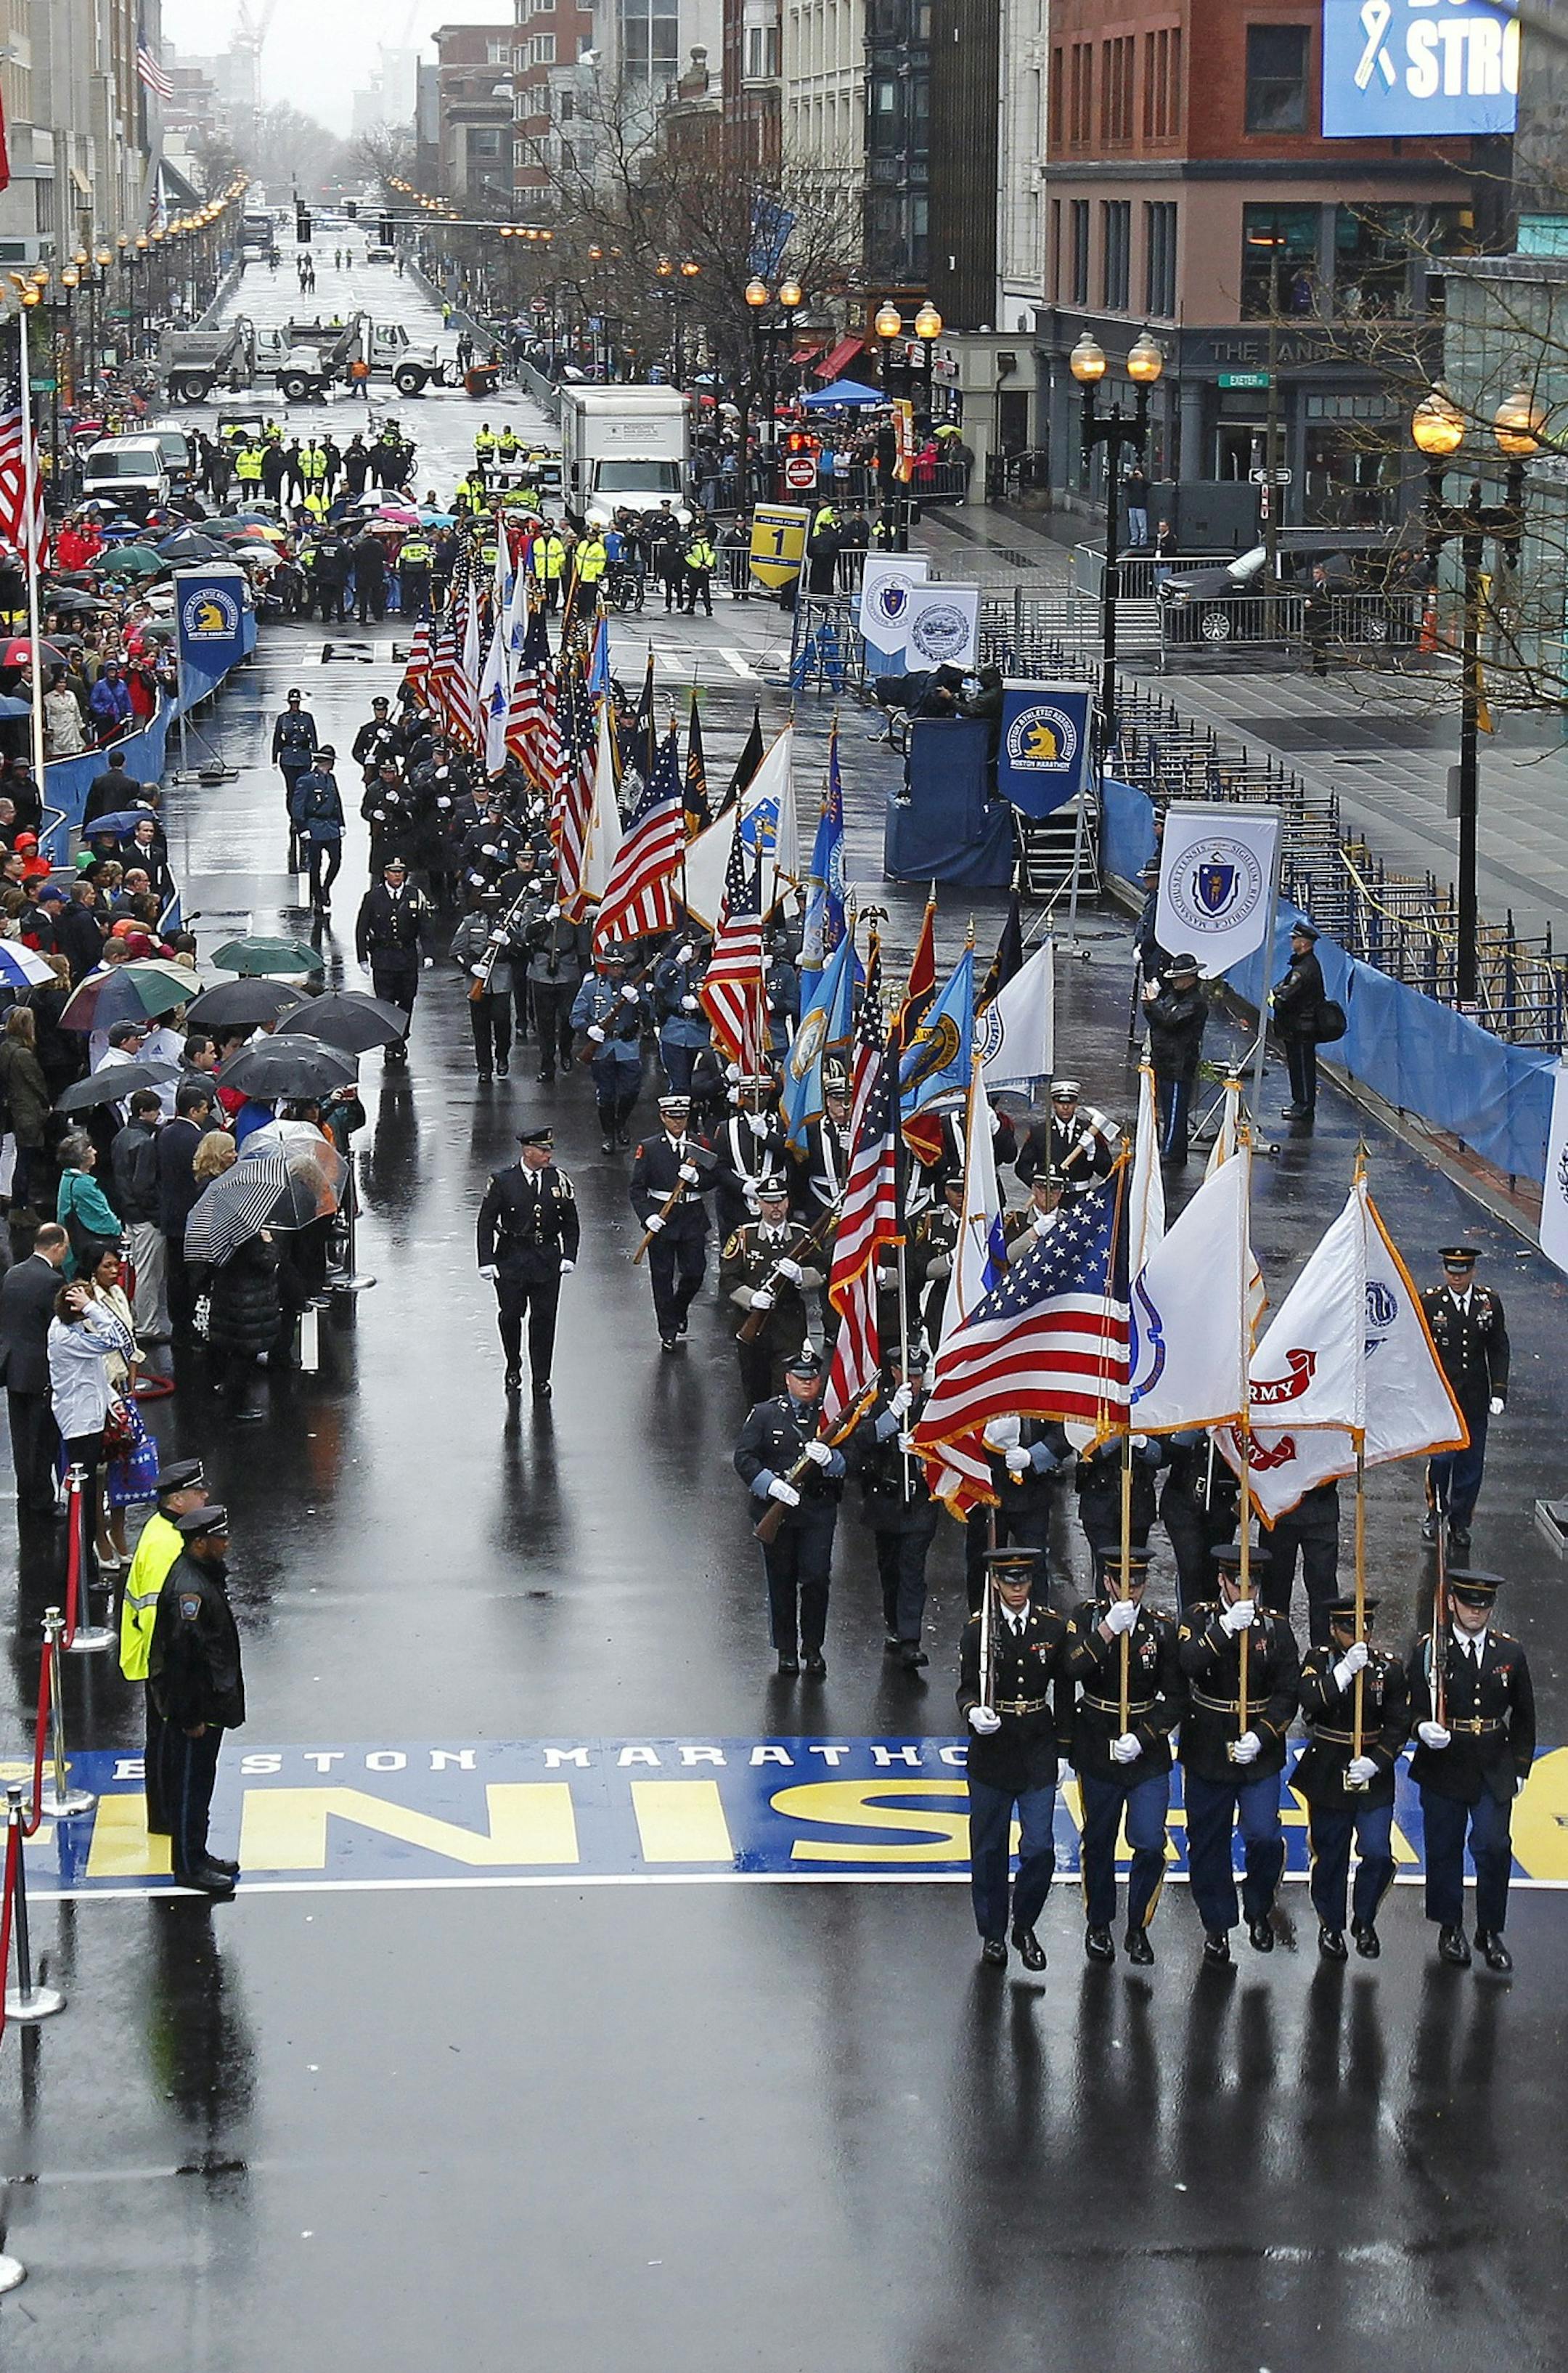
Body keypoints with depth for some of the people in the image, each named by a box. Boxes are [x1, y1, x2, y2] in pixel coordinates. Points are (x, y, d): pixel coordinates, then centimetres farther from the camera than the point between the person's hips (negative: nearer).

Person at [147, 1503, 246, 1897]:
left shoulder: (205, 1576, 8)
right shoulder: (188, 1588, -25)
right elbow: (180, 1655, -25)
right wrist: (191, 1717, -22)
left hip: (210, 1701, 10)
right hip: (194, 1706, -10)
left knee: (198, 1782, 19)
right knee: (190, 1782, 0)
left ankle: (197, 1856, 30)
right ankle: (188, 1866, 9)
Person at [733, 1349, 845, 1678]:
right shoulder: (766, 1414, 3)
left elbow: (850, 1462, 3)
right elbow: (744, 1458, -2)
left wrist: (829, 1458, -20)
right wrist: (772, 1484, -17)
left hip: (819, 1511, 0)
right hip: (777, 1511, 0)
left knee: (817, 1579, -4)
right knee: (781, 1582, 6)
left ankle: (813, 1648, 9)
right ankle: (786, 1650, 16)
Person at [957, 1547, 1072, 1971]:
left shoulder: (1052, 1626, 0)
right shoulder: (978, 1628, -5)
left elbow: (1064, 1690, 7)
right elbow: (967, 1687, -6)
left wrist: (1063, 1748, 6)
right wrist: (973, 1713, -29)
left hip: (1039, 1750, 1)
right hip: (991, 1750, -1)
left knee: (1040, 1848, -4)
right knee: (990, 1849, 8)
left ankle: (1024, 1927, 17)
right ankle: (993, 1933, 23)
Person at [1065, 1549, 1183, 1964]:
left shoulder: (1163, 1627, -4)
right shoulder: (1087, 1617, -5)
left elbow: (1176, 1697, -3)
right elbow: (1071, 1670, -22)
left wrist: (1141, 1738, -15)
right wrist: (1108, 1630, -32)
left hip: (1148, 1755, 0)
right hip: (1097, 1755, 0)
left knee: (1151, 1845, -8)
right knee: (1098, 1844, 13)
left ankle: (1138, 1928, 12)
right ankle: (1099, 1926, 32)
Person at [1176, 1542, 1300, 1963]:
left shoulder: (1276, 1626, 0)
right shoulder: (1199, 1619, -2)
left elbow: (1288, 1692, -2)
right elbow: (1188, 1664, -22)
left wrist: (1261, 1736, -16)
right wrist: (1226, 1628, -34)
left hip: (1260, 1754, 0)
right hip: (1207, 1752, 0)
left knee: (1264, 1836, -11)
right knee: (1208, 1842, 8)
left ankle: (1259, 1910, 15)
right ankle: (1217, 1924, 25)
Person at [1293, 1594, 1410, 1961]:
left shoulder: (1390, 1668, -2)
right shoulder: (1318, 1660, -4)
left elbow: (1399, 1725, -3)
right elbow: (1309, 1701, -24)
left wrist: (1374, 1762, -18)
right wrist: (1345, 1670, -35)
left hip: (1374, 1779, 0)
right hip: (1328, 1776, 0)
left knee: (1377, 1854, -9)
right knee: (1330, 1858, 8)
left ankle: (1365, 1922, 14)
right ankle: (1331, 1926, 28)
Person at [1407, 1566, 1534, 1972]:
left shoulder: (1511, 1653, 3)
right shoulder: (1429, 1649, -4)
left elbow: (1523, 1715, 11)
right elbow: (1414, 1706, -3)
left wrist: (1520, 1767, 8)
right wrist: (1423, 1728, -25)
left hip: (1494, 1771, 1)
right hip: (1443, 1767, -1)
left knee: (1495, 1848, -4)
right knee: (1444, 1848, 8)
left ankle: (1490, 1931, 11)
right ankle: (1450, 1929, 23)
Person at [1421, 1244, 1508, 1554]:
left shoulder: (1489, 1302, 3)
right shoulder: (1429, 1302, -5)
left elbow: (1499, 1350, 8)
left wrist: (1499, 1392, 2)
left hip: (1475, 1400, 3)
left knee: (1471, 1464, 7)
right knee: (1440, 1457, -9)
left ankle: (1460, 1524, 20)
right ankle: (1435, 1512, 16)